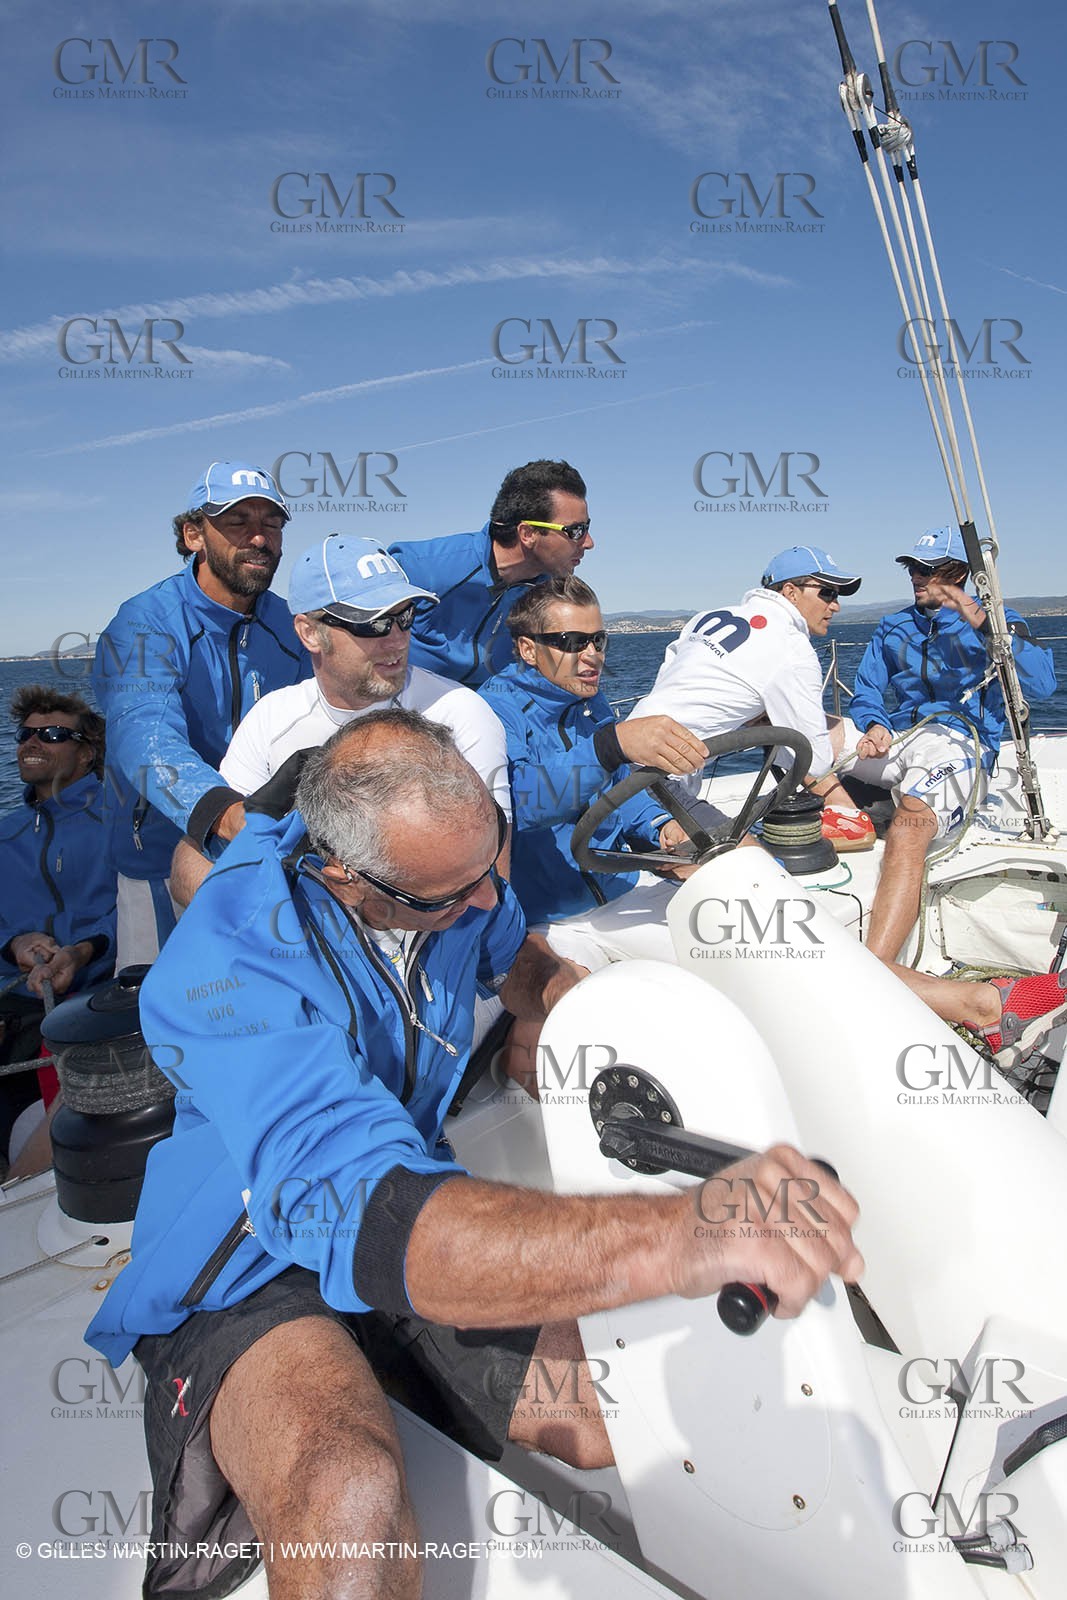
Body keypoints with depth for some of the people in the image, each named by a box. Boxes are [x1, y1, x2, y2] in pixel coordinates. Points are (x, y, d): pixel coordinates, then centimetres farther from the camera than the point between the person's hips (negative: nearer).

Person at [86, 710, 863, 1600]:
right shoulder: (237, 959, -32)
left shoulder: (448, 865, -10)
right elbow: (374, 1223, -45)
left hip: (420, 1215, 8)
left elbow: (515, 953, 15)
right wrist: (681, 1234, -58)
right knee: (352, 1503, -39)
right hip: (251, 1283, -7)